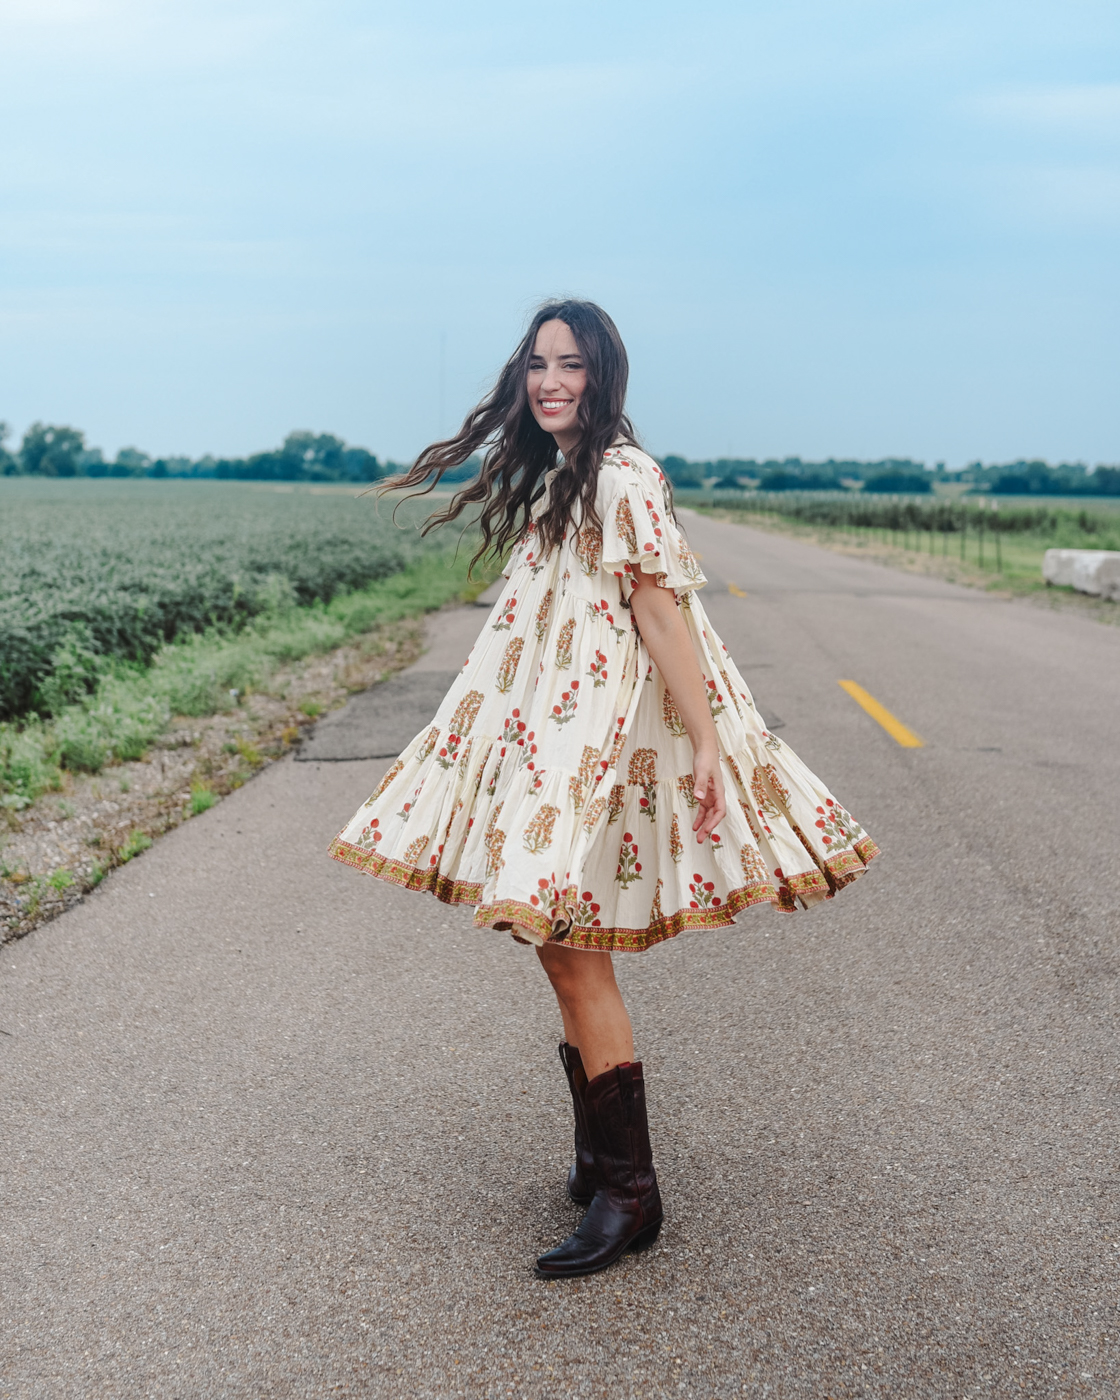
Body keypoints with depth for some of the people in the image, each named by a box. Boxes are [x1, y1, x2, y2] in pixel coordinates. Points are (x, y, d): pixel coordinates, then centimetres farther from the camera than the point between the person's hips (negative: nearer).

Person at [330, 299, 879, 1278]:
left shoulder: (620, 477, -12)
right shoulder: (551, 475, 17)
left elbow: (661, 611, -17)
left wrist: (705, 742, -21)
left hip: (602, 737, -10)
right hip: (547, 734, 10)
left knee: (573, 955, -9)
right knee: (563, 951, 13)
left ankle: (629, 1195, 1)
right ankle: (600, 1162, 25)